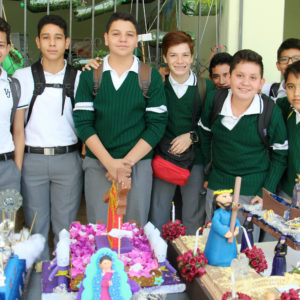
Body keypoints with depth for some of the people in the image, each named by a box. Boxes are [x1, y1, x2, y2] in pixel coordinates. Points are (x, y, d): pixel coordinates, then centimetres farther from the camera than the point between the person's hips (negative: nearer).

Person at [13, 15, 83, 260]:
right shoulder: (23, 77, 4)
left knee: (65, 228, 8)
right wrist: (16, 167, -4)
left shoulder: (78, 78, 5)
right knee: (35, 226, 8)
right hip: (33, 159, 0)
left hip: (68, 159, 0)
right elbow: (18, 126, 2)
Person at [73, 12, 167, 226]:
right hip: (98, 163, 1)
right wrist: (110, 162, -11)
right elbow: (83, 122, -1)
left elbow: (157, 124, -2)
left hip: (138, 163, 0)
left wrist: (128, 161, -10)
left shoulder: (152, 77, 3)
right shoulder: (90, 75, 5)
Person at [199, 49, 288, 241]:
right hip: (217, 185, 3)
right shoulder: (214, 100, -6)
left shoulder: (272, 112, -12)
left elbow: (280, 156, -2)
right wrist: (207, 172, 9)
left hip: (251, 191, -2)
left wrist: (266, 192, -7)